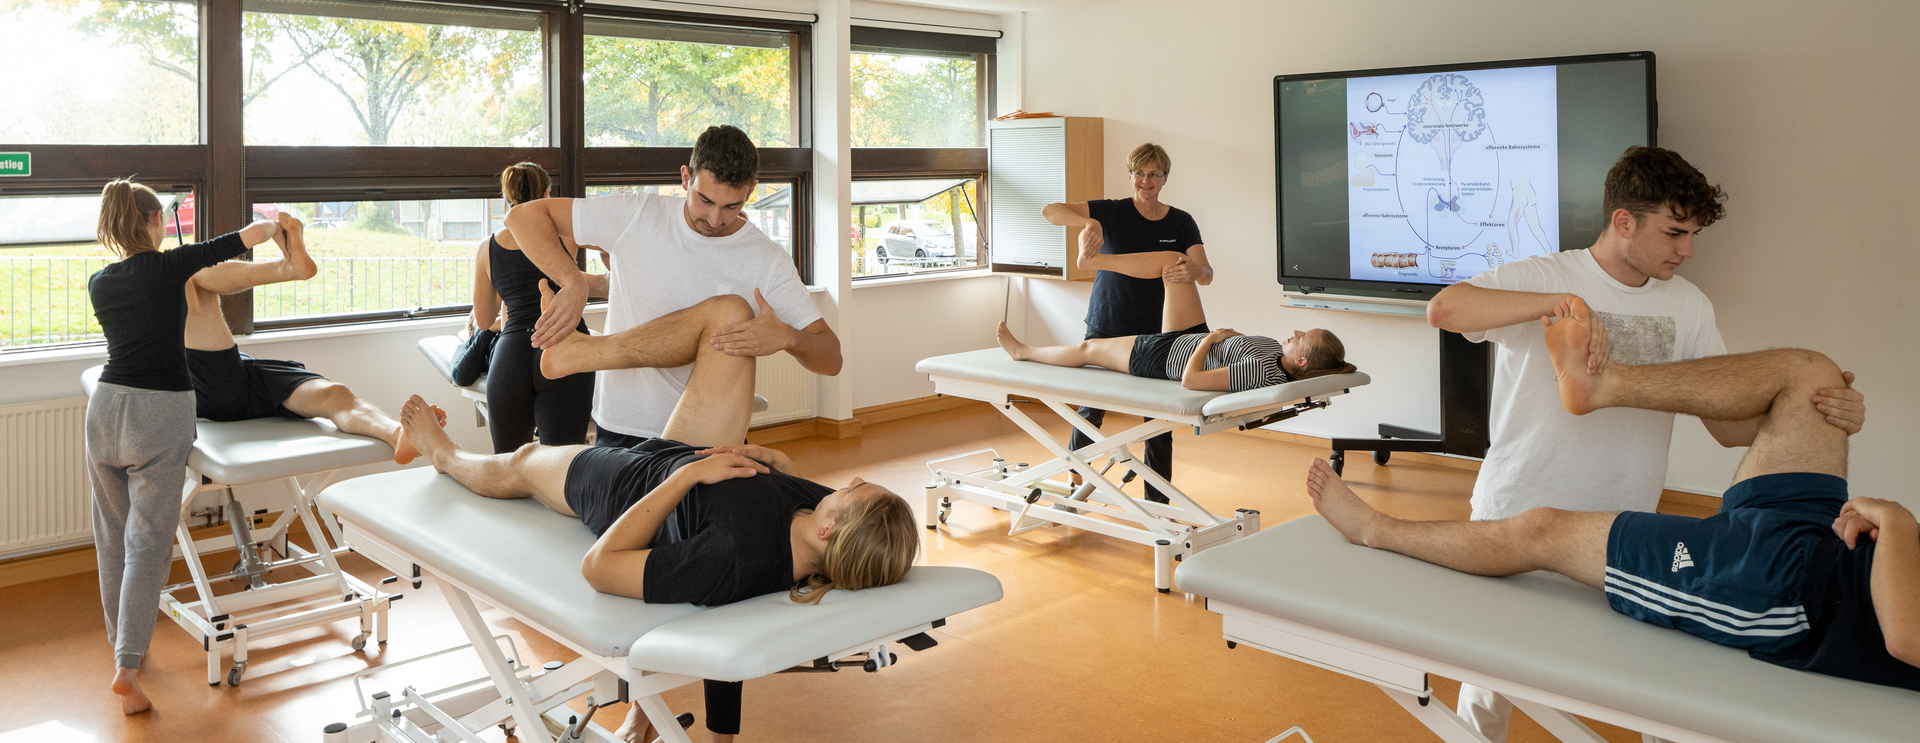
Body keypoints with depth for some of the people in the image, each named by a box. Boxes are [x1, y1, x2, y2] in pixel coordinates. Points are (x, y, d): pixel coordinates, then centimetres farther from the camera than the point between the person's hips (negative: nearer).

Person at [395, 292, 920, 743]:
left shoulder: (734, 560, -50)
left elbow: (598, 567, -38)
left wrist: (688, 475, -39)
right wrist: (780, 462, -21)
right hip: (700, 462, 5)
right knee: (728, 312, -4)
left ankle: (446, 455, 63)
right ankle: (574, 352, 17)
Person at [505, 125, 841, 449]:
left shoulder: (769, 263, -6)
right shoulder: (637, 216, -5)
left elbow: (831, 359, -8)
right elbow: (524, 215, -3)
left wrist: (787, 337, -32)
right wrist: (574, 282, -22)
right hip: (620, 430, -1)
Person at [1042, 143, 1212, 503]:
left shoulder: (1182, 223, 2)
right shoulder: (1112, 212, -3)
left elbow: (1206, 272, -10)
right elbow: (1050, 211, -13)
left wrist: (1194, 271, -35)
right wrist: (1087, 221, -33)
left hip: (1156, 335, 1)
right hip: (1106, 328, -1)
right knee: (1090, 412, 6)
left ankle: (1157, 507, 15)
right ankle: (1073, 489, 28)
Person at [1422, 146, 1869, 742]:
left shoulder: (1688, 306, 8)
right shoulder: (1544, 277, -6)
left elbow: (1729, 425, 5)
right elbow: (1443, 309, -24)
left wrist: (1826, 414, -13)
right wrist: (1556, 301, -32)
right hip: (1516, 522, -4)